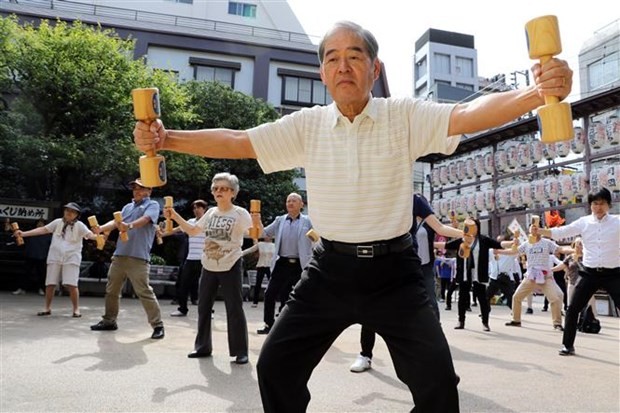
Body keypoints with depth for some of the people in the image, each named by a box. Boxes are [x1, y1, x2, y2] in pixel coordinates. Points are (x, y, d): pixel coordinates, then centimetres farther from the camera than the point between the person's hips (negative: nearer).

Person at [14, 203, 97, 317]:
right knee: (50, 284, 6)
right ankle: (47, 308, 22)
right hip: (55, 258, 4)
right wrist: (23, 233, 4)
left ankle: (76, 309, 1)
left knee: (71, 284, -12)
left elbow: (89, 234, -15)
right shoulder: (58, 222, 9)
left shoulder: (79, 225, -1)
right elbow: (43, 229, 9)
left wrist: (97, 236, -39)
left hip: (71, 258, -3)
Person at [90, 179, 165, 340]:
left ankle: (158, 325, -3)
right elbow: (116, 222, 11)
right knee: (111, 290, 15)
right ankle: (109, 321, 30)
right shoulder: (127, 207, 22)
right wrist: (101, 228, -9)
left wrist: (129, 226, -38)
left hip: (138, 257, -7)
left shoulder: (152, 205, 1)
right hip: (119, 255, 8)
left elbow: (145, 219, -19)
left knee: (144, 292, -10)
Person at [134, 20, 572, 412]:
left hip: (393, 270, -2)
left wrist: (537, 93, -37)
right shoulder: (306, 125, 1)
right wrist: (167, 139, -11)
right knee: (276, 366, 6)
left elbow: (468, 114, -19)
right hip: (330, 269, 2)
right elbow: (237, 142, -1)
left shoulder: (405, 117, -5)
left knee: (436, 378, -7)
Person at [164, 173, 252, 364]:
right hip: (209, 266, 6)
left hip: (230, 266, -6)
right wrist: (175, 217, 5)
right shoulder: (211, 213, 7)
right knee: (203, 307, 12)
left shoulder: (240, 213, -9)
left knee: (234, 309, -2)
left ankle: (240, 352, 8)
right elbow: (192, 231, 16)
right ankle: (203, 347, 26)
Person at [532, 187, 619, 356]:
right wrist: (539, 231, -17)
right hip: (589, 273, 2)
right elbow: (560, 232, -4)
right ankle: (568, 345, 15)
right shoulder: (584, 222, 2)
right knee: (573, 309, 1)